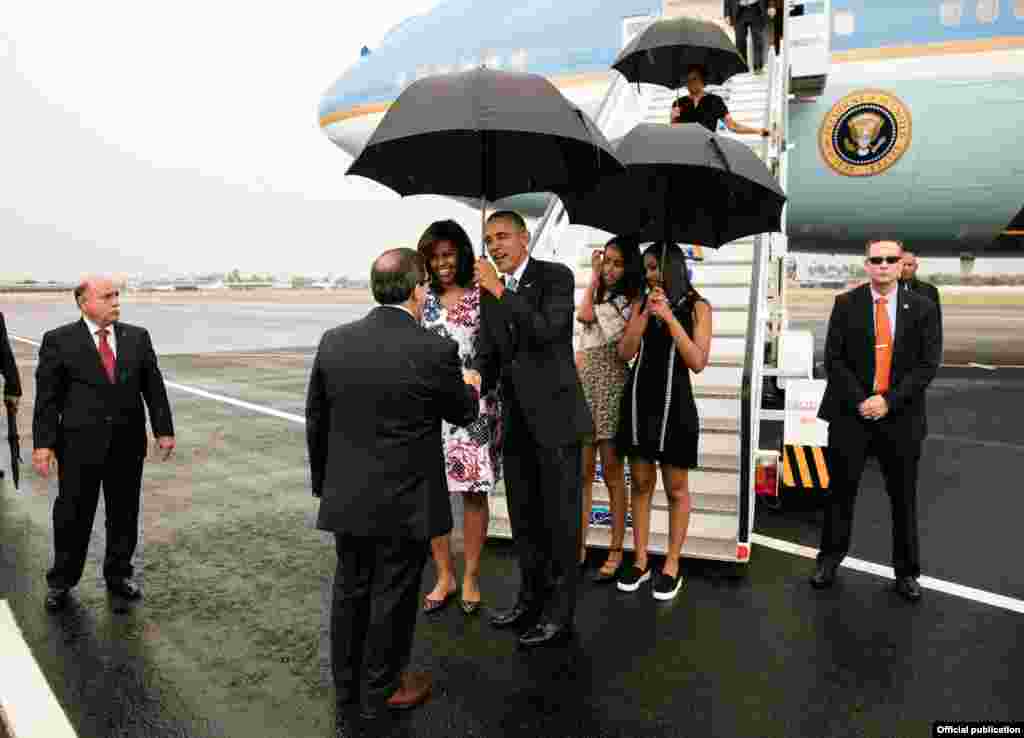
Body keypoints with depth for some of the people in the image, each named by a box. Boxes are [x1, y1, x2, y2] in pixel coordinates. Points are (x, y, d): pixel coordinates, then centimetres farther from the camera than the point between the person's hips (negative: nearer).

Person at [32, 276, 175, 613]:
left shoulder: (138, 337, 5)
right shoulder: (58, 341, -3)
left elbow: (154, 387, 6)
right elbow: (47, 397, -4)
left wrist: (164, 430, 3)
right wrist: (43, 443, -9)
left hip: (128, 444, 3)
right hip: (80, 445, -2)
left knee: (124, 515, 12)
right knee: (72, 516, 9)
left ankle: (118, 575, 29)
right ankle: (61, 582, 27)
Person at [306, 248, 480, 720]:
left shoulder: (334, 341, -4)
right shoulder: (436, 351, -18)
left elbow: (315, 420, 5)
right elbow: (464, 413, -1)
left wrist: (323, 481, 18)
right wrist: (469, 386, 21)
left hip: (346, 498, 5)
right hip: (405, 503, -4)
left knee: (350, 589, 20)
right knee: (392, 598, 12)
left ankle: (346, 682, 37)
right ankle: (380, 690, 30)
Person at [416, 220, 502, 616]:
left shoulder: (483, 295, -1)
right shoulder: (421, 299, 8)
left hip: (475, 405, -3)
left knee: (474, 491, 5)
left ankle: (470, 577, 21)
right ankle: (444, 576, 24)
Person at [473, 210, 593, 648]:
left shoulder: (556, 276, -7)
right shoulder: (490, 291, 10)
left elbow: (548, 329, -23)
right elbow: (488, 356, 10)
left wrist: (500, 291, -23)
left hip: (555, 415, -6)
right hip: (515, 419, 6)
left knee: (560, 518, 3)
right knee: (523, 517, 16)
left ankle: (559, 614, 16)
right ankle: (530, 599, 33)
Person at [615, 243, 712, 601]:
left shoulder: (697, 305, -2)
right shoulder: (642, 302, 8)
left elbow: (698, 362, -11)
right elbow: (625, 352, 0)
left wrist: (668, 316, -15)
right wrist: (647, 313, -9)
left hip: (673, 402, -3)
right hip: (639, 400, 4)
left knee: (676, 488, 6)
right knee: (640, 483, 9)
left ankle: (672, 566, 18)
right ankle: (640, 562, 20)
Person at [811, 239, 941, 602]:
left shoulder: (922, 307, 2)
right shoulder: (846, 304, 1)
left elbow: (927, 364, -3)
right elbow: (833, 358, -3)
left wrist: (889, 401, -13)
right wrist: (860, 400, -12)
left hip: (901, 416, 1)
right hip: (851, 412, 0)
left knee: (904, 496, 10)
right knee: (841, 489, 7)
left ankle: (906, 571, 25)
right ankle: (830, 559, 22)